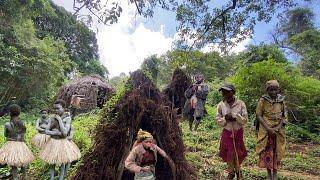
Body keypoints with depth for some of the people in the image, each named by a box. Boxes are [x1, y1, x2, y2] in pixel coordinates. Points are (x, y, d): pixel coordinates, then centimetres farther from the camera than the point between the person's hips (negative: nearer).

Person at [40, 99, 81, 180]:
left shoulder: (67, 118, -13)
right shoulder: (52, 118, 0)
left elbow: (65, 132, -23)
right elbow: (46, 131, -2)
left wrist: (59, 120, -20)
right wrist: (57, 133, -18)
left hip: (63, 143, -3)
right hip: (53, 142, 4)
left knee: (62, 163, 10)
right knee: (52, 162, 13)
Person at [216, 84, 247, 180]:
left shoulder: (240, 104, -12)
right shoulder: (221, 105, -8)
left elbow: (245, 120, -10)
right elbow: (218, 121, -4)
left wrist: (235, 116, -23)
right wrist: (225, 118, -22)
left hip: (238, 132, -1)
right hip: (227, 133, 1)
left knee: (238, 154, 12)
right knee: (228, 154, 11)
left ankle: (238, 171, 40)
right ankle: (231, 172, 37)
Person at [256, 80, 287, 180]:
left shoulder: (281, 100, -1)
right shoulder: (263, 100, -9)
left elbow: (284, 116, 3)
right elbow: (259, 115, -7)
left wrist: (277, 128, -12)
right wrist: (268, 128, -15)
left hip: (278, 130, 2)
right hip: (265, 130, -2)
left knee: (277, 152, 11)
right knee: (267, 152, 6)